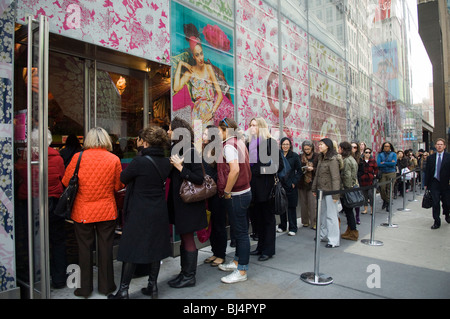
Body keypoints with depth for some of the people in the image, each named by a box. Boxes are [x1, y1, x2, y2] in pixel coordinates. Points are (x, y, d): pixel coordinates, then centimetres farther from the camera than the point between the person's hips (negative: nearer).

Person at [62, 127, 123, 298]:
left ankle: (85, 287, 23)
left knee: (84, 248, 11)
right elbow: (118, 186, 2)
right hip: (107, 211, 1)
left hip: (83, 211, 0)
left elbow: (66, 182, 2)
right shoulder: (114, 159, -7)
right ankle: (106, 285, 24)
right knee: (105, 248, 11)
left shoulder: (78, 157, -8)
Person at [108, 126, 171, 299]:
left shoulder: (139, 162, -18)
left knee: (131, 250, 7)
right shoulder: (166, 163, -1)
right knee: (155, 247, 15)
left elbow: (123, 178, -4)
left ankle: (123, 290, 17)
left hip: (139, 213, -5)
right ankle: (153, 286, 26)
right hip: (159, 212, 6)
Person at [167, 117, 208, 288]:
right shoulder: (175, 149, 7)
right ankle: (184, 272, 31)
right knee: (184, 238, 18)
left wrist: (180, 167, -22)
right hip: (177, 201, 8)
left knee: (188, 240, 4)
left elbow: (199, 179, -21)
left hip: (189, 202, -8)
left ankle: (189, 276, 20)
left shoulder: (191, 151, -17)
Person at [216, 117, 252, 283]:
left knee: (241, 232, -1)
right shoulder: (240, 143, 12)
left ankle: (241, 271, 11)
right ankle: (237, 261, 33)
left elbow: (235, 170, -29)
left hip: (236, 195, -10)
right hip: (244, 191, 10)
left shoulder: (229, 145, -16)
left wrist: (227, 192, -18)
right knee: (240, 229, 18)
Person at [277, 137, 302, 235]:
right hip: (280, 184, 3)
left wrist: (294, 182, -7)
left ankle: (293, 228, 10)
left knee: (291, 207, 1)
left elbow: (299, 171, 2)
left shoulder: (295, 156, 0)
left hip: (290, 185, -3)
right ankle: (282, 226, 24)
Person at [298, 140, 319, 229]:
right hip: (302, 183, 3)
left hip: (312, 183, -3)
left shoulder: (317, 156, -1)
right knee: (303, 203, 8)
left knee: (313, 204, -4)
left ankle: (314, 223, 5)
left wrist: (313, 169, -19)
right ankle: (305, 221, 20)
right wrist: (301, 169, -9)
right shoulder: (301, 157, 7)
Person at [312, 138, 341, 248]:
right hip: (321, 190, 8)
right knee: (323, 214, 16)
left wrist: (335, 194, -20)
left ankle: (334, 241, 8)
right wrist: (314, 188, 17)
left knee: (331, 215, -2)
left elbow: (335, 178, -17)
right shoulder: (321, 158, 12)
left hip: (329, 191, -8)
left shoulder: (332, 159, -14)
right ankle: (323, 235, 29)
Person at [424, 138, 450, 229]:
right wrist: (426, 184, 4)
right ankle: (437, 222, 7)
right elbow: (427, 172, 7)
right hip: (434, 182, 1)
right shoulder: (430, 158, 6)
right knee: (435, 203, -2)